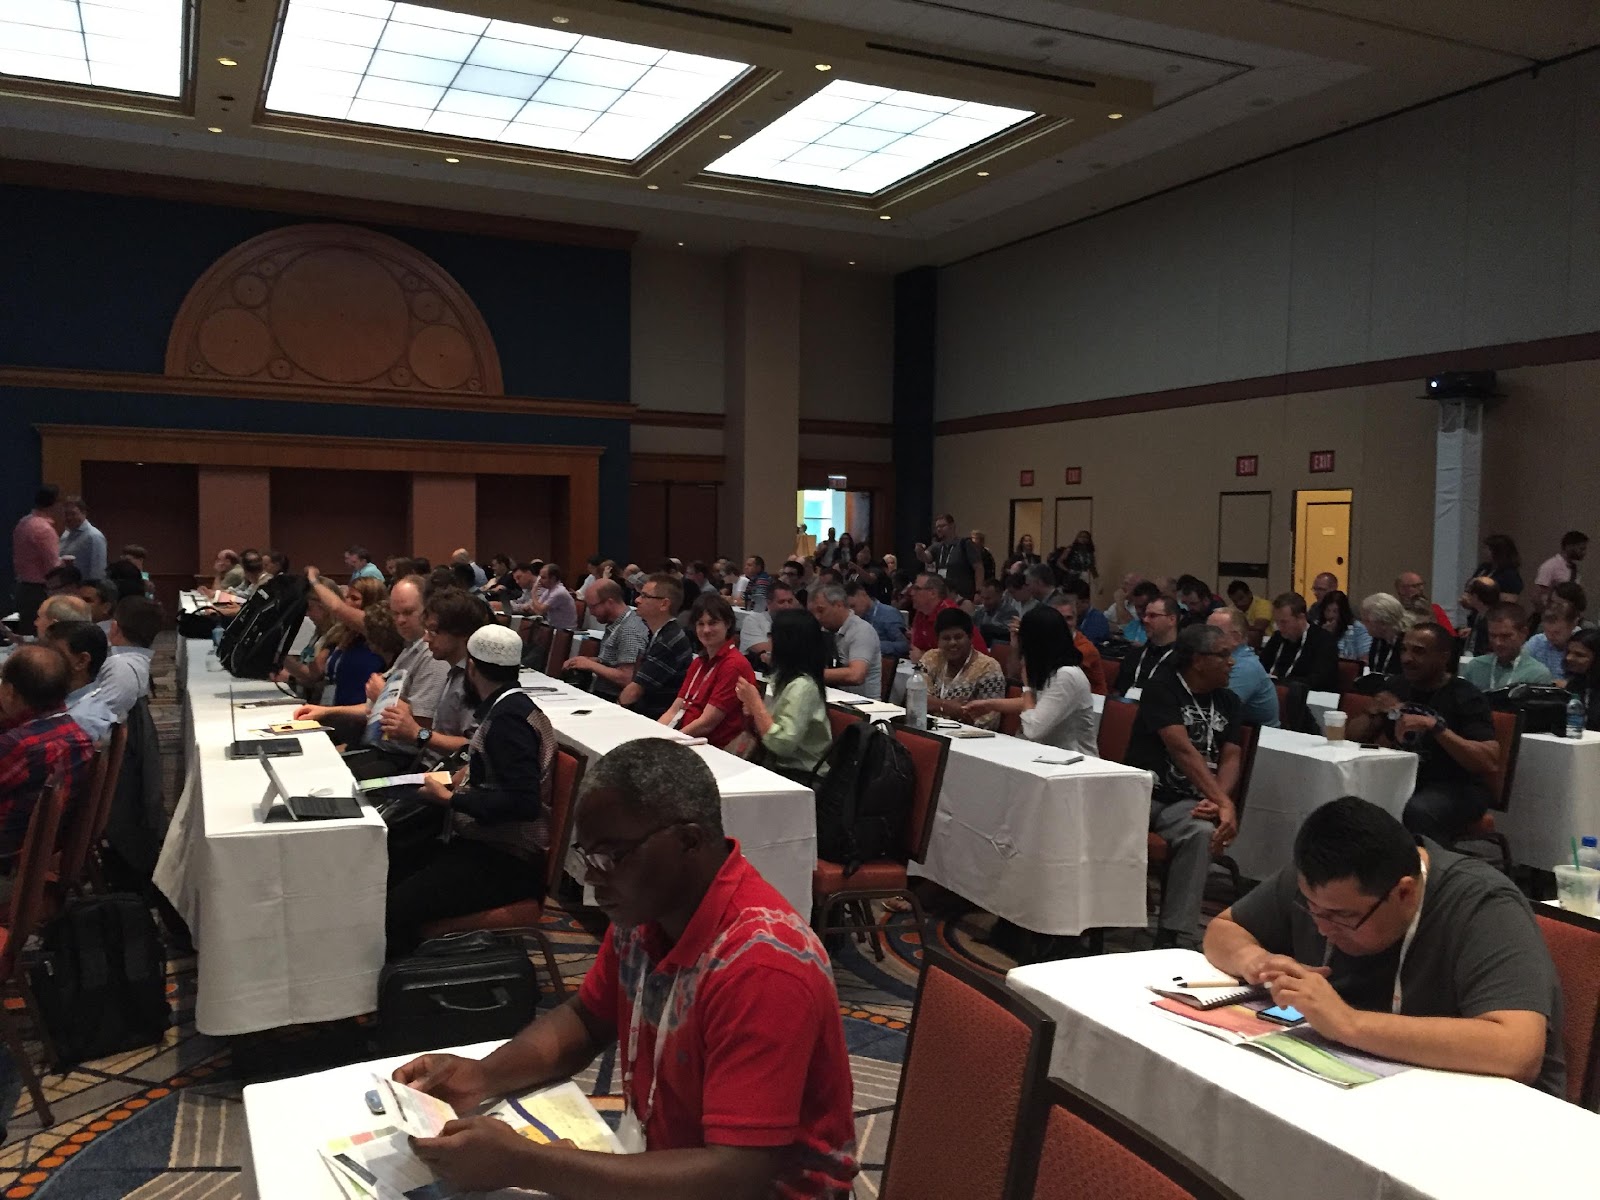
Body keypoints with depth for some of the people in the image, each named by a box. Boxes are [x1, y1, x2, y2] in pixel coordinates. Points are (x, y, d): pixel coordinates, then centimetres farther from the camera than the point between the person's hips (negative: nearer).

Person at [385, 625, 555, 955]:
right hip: (486, 844, 10)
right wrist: (469, 775, 8)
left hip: (505, 861, -10)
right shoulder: (508, 708, 11)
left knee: (393, 911, -22)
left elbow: (523, 802, -24)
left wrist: (449, 798, -16)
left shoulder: (508, 718, -17)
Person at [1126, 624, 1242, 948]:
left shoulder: (1228, 701, 15)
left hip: (1187, 802, 3)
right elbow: (1182, 750, -15)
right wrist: (1224, 802, -23)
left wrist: (1218, 802, -17)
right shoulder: (1162, 688, -3)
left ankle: (1173, 940, -28)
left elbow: (1231, 758, 4)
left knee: (1202, 832, -33)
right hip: (1144, 792, -3)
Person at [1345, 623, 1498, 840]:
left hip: (1454, 788, -5)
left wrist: (1434, 726, -26)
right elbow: (1353, 736, 13)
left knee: (1412, 812, -37)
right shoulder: (1395, 685, 9)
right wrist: (1374, 713, -7)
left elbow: (1490, 762, -20)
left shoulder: (1465, 697, -8)